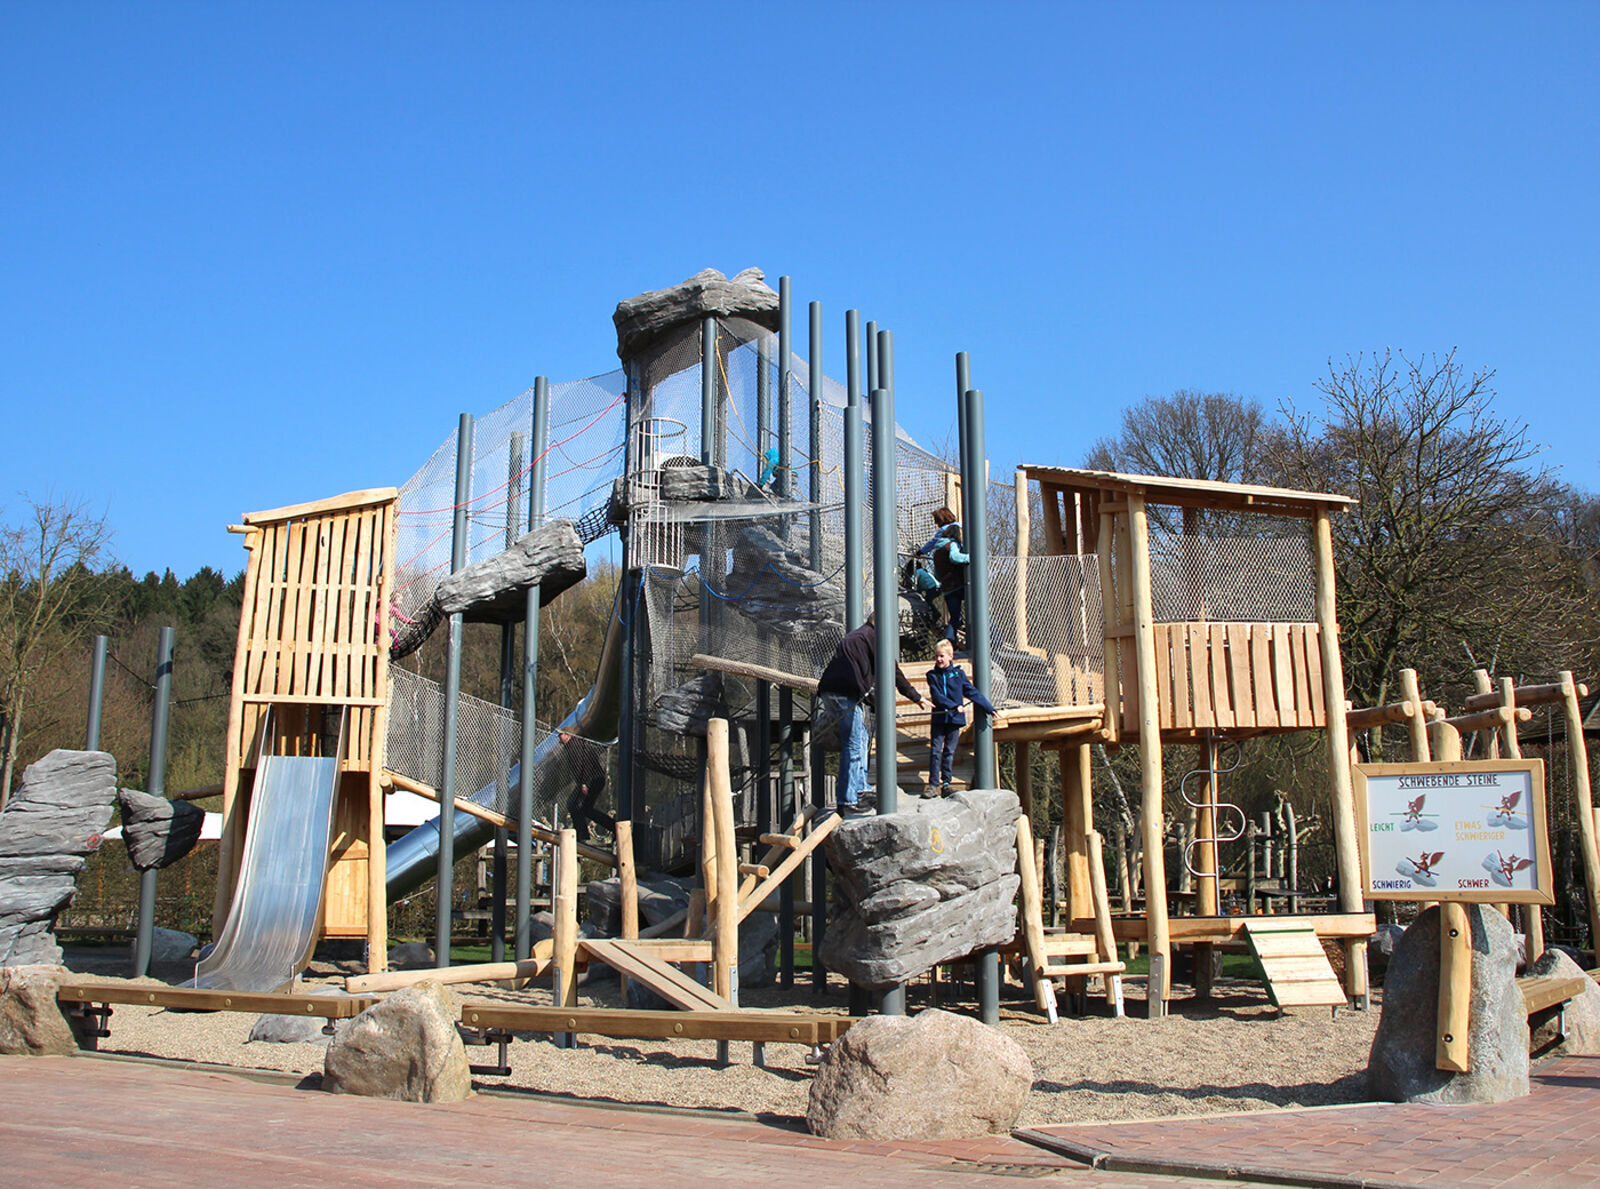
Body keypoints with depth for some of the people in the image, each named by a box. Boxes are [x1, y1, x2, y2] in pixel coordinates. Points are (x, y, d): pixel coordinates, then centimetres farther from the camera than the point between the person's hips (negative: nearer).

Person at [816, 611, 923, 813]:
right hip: (845, 695, -9)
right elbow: (891, 670, 3)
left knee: (860, 738, 20)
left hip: (828, 691, 9)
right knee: (853, 746, -7)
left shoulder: (854, 636, 28)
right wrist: (916, 697, 11)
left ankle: (860, 789, 22)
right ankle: (847, 802, -9)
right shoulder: (872, 636, 2)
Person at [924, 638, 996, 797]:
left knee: (949, 752, 6)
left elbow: (972, 692, 7)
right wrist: (954, 706, -20)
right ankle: (933, 785, 0)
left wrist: (989, 708, 5)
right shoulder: (932, 675, 3)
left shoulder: (958, 673, 5)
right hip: (938, 718, -1)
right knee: (936, 752, -3)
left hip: (954, 719, 1)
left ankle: (946, 784, 11)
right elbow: (937, 696, -9)